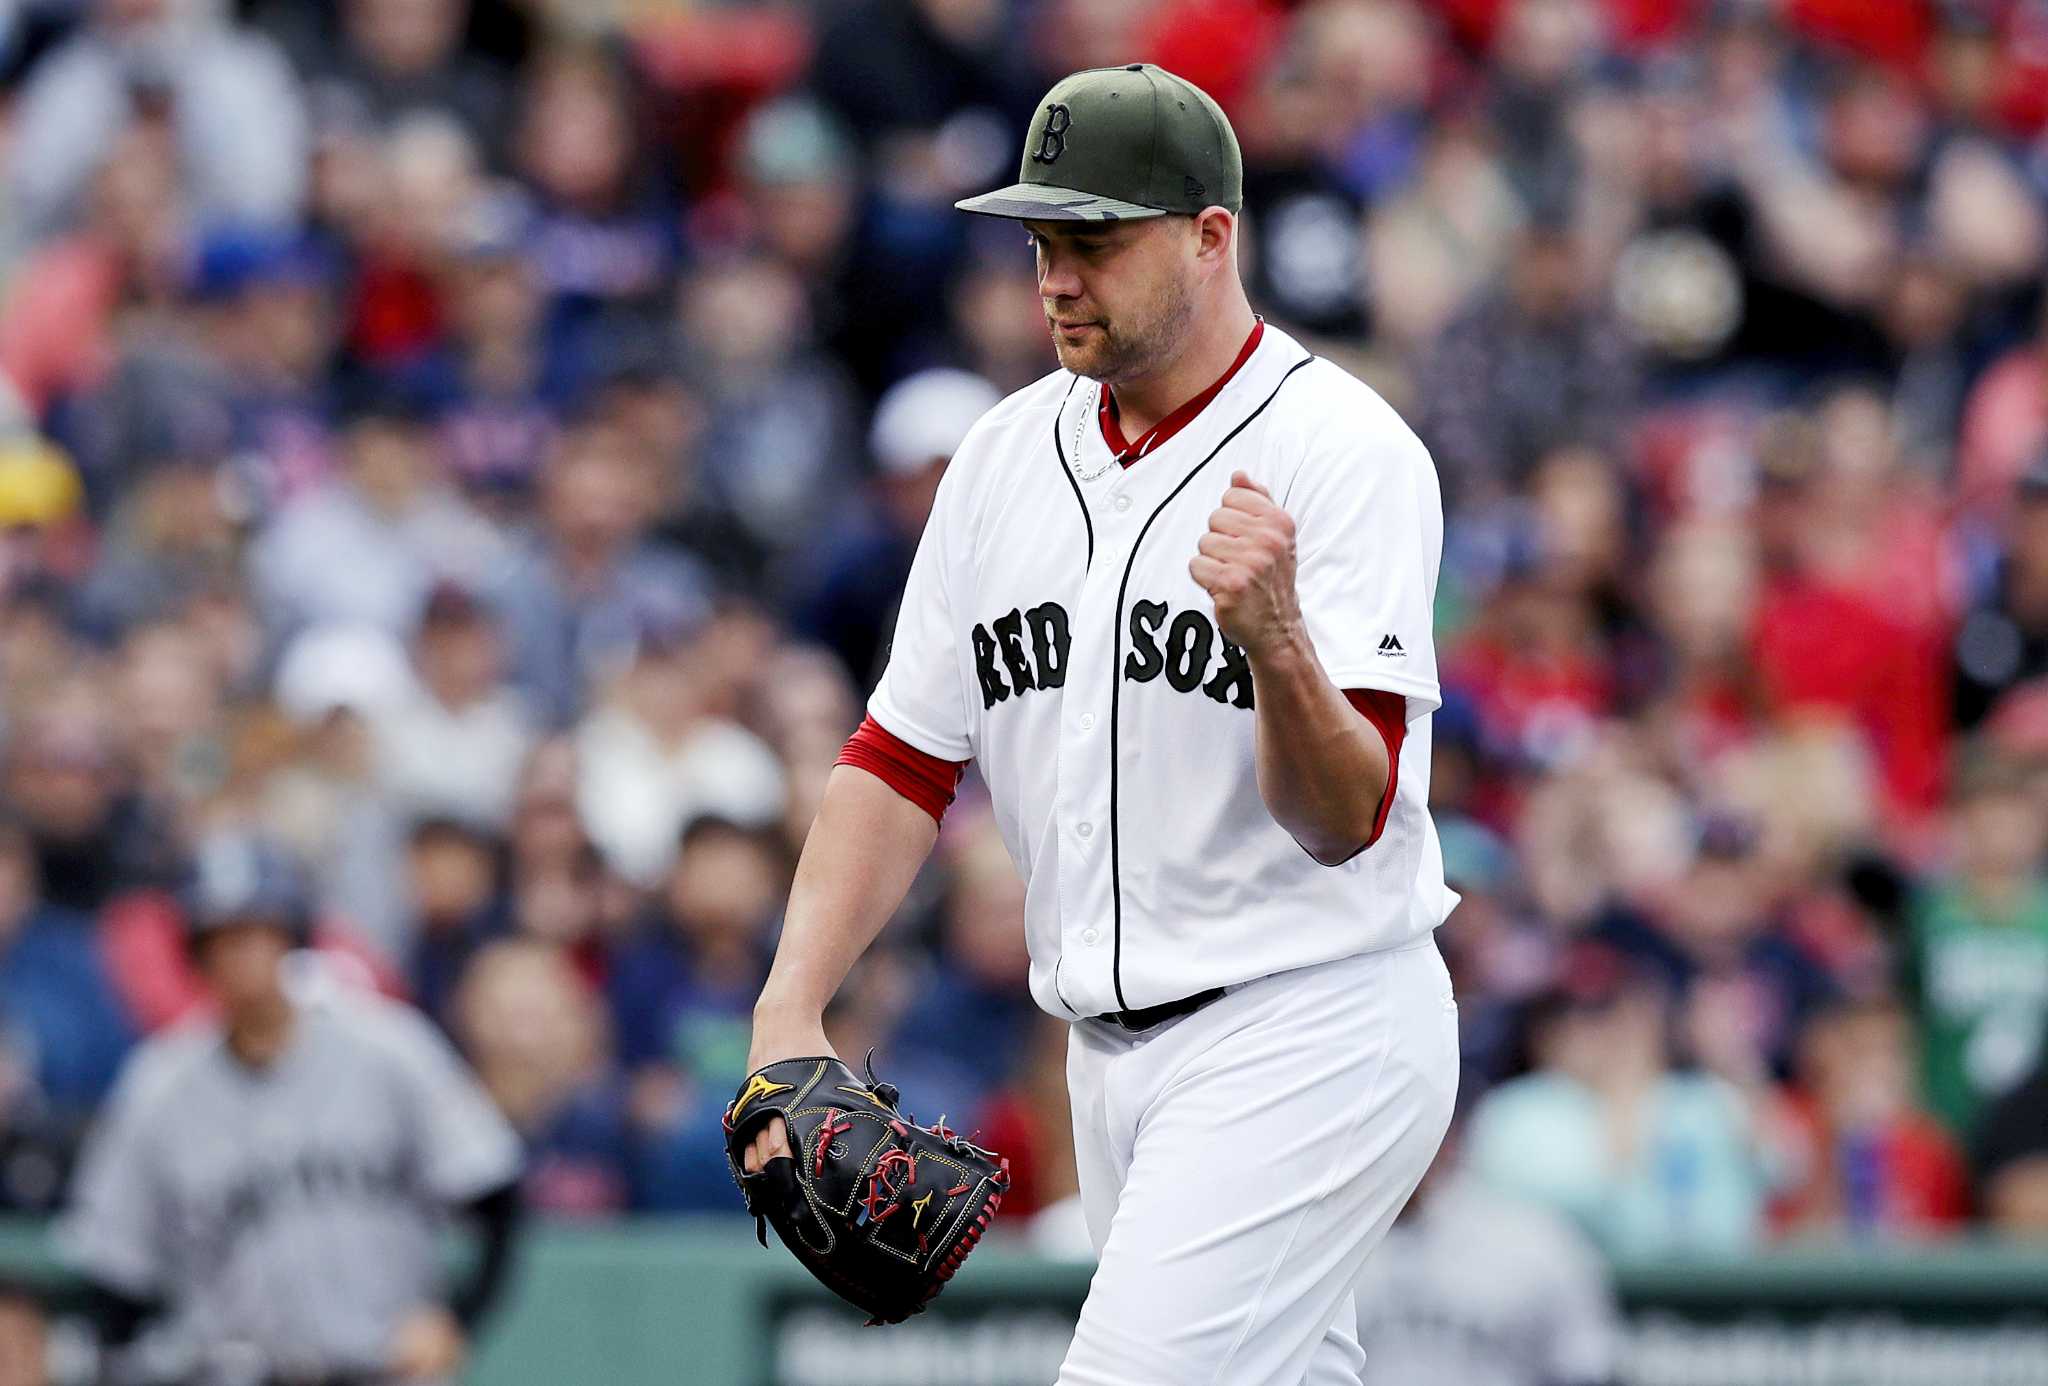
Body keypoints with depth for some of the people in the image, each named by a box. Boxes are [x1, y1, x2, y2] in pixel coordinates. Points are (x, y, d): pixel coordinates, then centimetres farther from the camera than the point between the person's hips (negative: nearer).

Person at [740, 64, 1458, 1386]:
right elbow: (904, 760, 12)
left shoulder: (1349, 454, -12)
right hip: (1114, 1052, 7)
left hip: (1313, 1032, -7)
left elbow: (1343, 821, -20)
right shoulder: (1008, 456, 9)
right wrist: (792, 1009, -1)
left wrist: (1279, 644, -40)